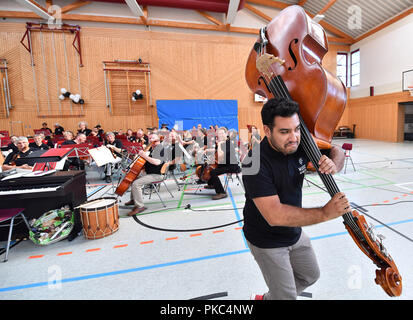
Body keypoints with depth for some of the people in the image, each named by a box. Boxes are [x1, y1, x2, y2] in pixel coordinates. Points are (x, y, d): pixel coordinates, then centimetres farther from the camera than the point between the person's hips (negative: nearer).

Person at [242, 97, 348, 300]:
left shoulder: (300, 145, -12)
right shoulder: (256, 164, -33)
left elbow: (336, 151, 3)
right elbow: (275, 215, -38)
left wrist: (333, 165, -21)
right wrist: (325, 213, -34)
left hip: (295, 233, 7)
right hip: (267, 242, -7)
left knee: (310, 275, 28)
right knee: (286, 295, 10)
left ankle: (266, 298, 49)